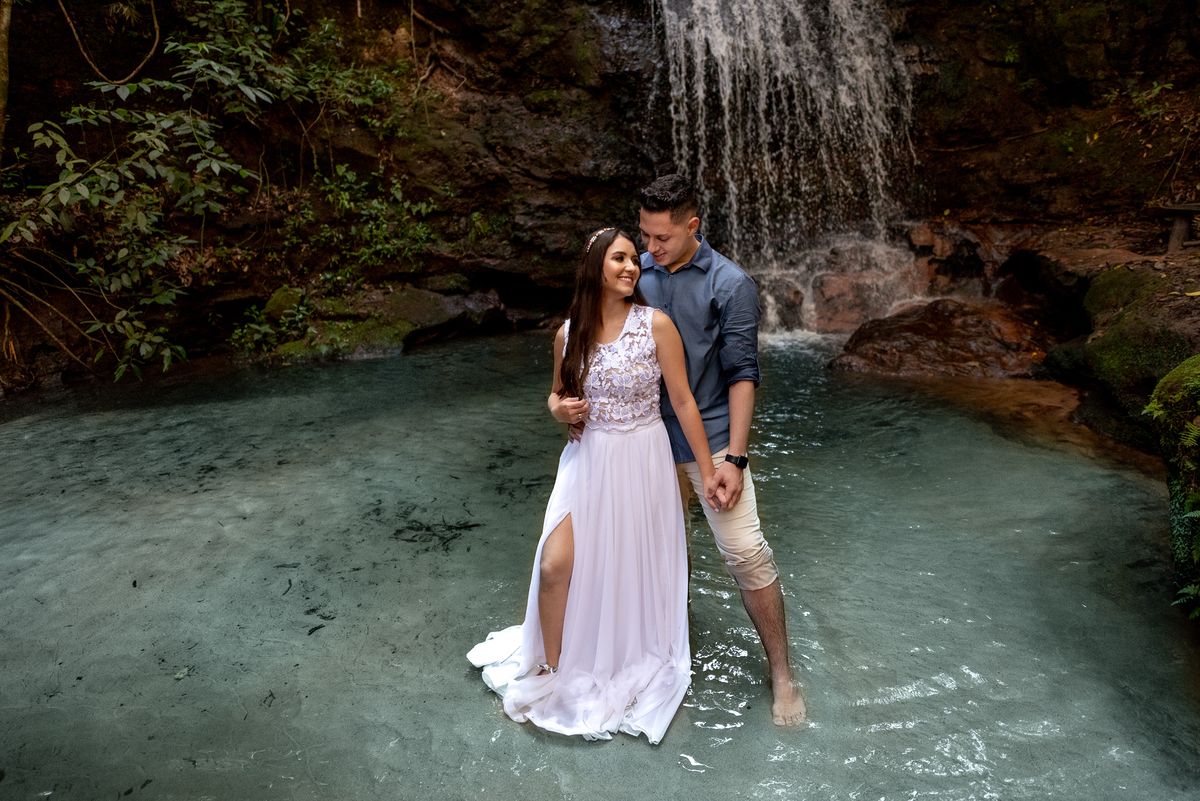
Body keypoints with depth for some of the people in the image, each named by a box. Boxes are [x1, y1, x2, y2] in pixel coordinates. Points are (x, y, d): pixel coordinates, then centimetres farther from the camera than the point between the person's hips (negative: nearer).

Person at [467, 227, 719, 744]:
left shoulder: (656, 325, -11)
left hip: (641, 459, -2)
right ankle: (551, 672, 18)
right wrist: (559, 409, -9)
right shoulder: (569, 332, -1)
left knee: (635, 566, 11)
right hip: (586, 459, 2)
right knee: (556, 565, -6)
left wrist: (708, 473, -5)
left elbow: (683, 401, -7)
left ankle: (637, 665, 37)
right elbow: (557, 394, 16)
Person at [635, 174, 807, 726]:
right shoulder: (637, 273, 4)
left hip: (709, 440, -4)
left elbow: (741, 374, -9)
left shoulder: (730, 284, -9)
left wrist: (733, 458, -14)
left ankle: (781, 673, 11)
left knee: (746, 552, -6)